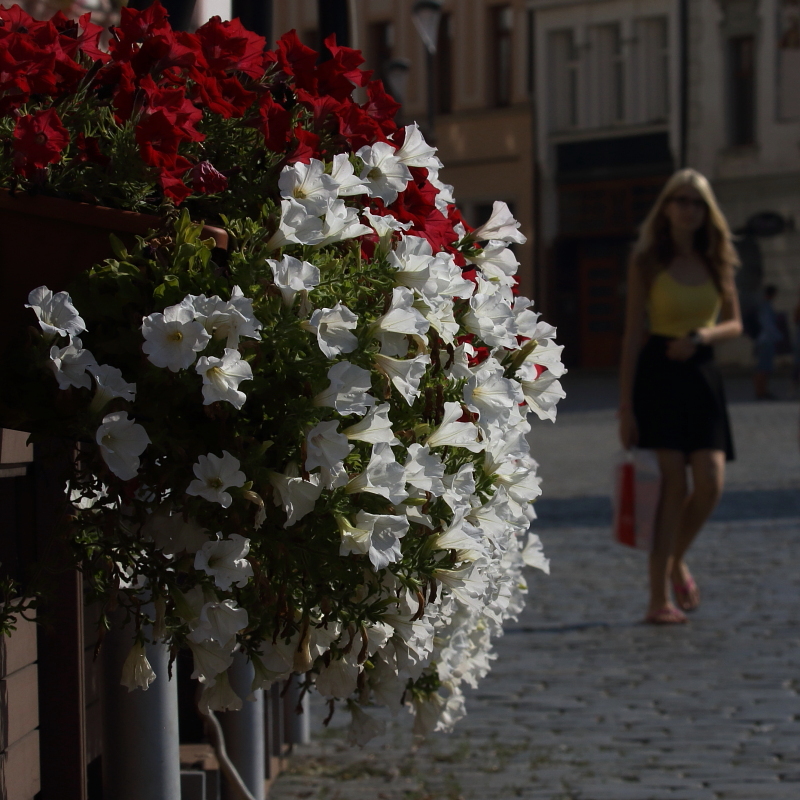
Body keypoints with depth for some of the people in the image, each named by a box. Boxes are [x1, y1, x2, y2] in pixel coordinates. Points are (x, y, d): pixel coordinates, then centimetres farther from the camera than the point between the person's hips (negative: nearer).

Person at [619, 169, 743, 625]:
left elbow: (735, 323, 14)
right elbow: (634, 335, -3)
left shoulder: (717, 261, 9)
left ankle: (677, 561, 23)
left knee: (711, 484, -7)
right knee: (673, 487, -8)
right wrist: (625, 405, -7)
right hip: (658, 375, -4)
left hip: (702, 374, 4)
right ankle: (659, 600, -1)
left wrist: (704, 335, -10)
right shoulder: (648, 263, -1)